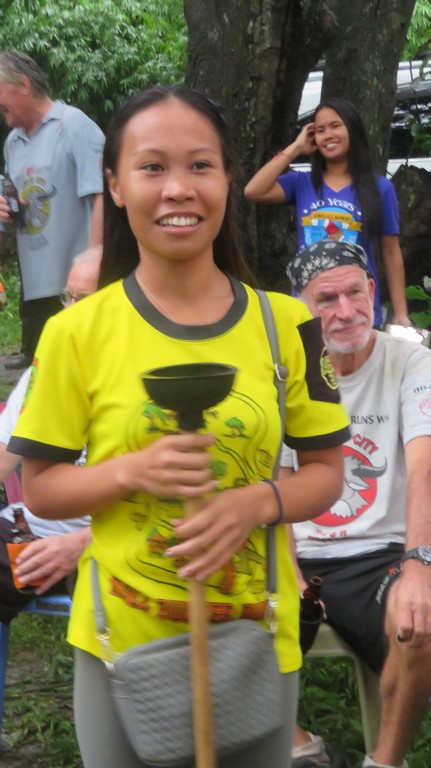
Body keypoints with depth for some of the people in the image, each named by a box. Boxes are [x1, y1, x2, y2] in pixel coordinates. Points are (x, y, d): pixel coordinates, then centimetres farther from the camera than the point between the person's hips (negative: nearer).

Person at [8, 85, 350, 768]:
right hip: (121, 642, -1)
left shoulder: (285, 324, -4)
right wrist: (130, 473, -20)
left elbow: (325, 471, 4)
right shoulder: (76, 332, -8)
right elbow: (39, 487, -1)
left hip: (258, 640, 2)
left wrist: (260, 502, -17)